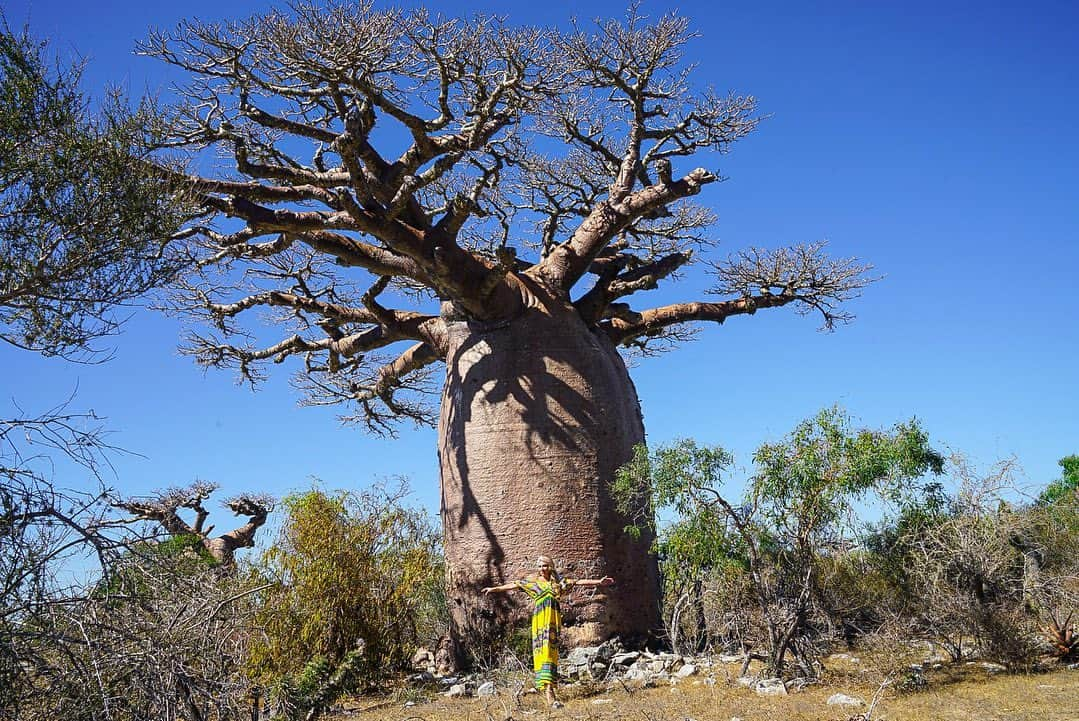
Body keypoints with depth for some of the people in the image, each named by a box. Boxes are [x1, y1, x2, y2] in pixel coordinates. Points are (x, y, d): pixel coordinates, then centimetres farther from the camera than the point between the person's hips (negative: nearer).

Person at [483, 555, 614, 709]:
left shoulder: (558, 581, 12)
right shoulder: (532, 582, 9)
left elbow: (578, 581, 9)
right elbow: (513, 585, 12)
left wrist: (599, 581, 6)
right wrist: (494, 588, 12)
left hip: (553, 620, 2)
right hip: (540, 621, -2)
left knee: (552, 651, -3)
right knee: (543, 650, -10)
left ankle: (550, 688, 1)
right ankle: (549, 694, -11)